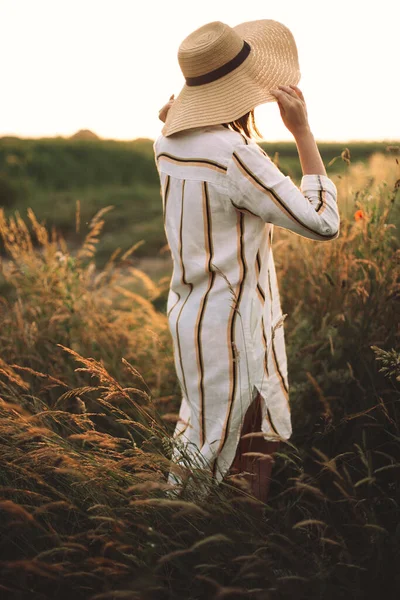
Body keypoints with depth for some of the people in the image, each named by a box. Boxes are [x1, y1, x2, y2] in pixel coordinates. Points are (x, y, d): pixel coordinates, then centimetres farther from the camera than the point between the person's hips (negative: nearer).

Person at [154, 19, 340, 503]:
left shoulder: (168, 144, 1)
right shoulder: (233, 154, -25)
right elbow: (322, 223, -20)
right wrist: (302, 130, -17)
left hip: (189, 313, 9)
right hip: (231, 327, -9)